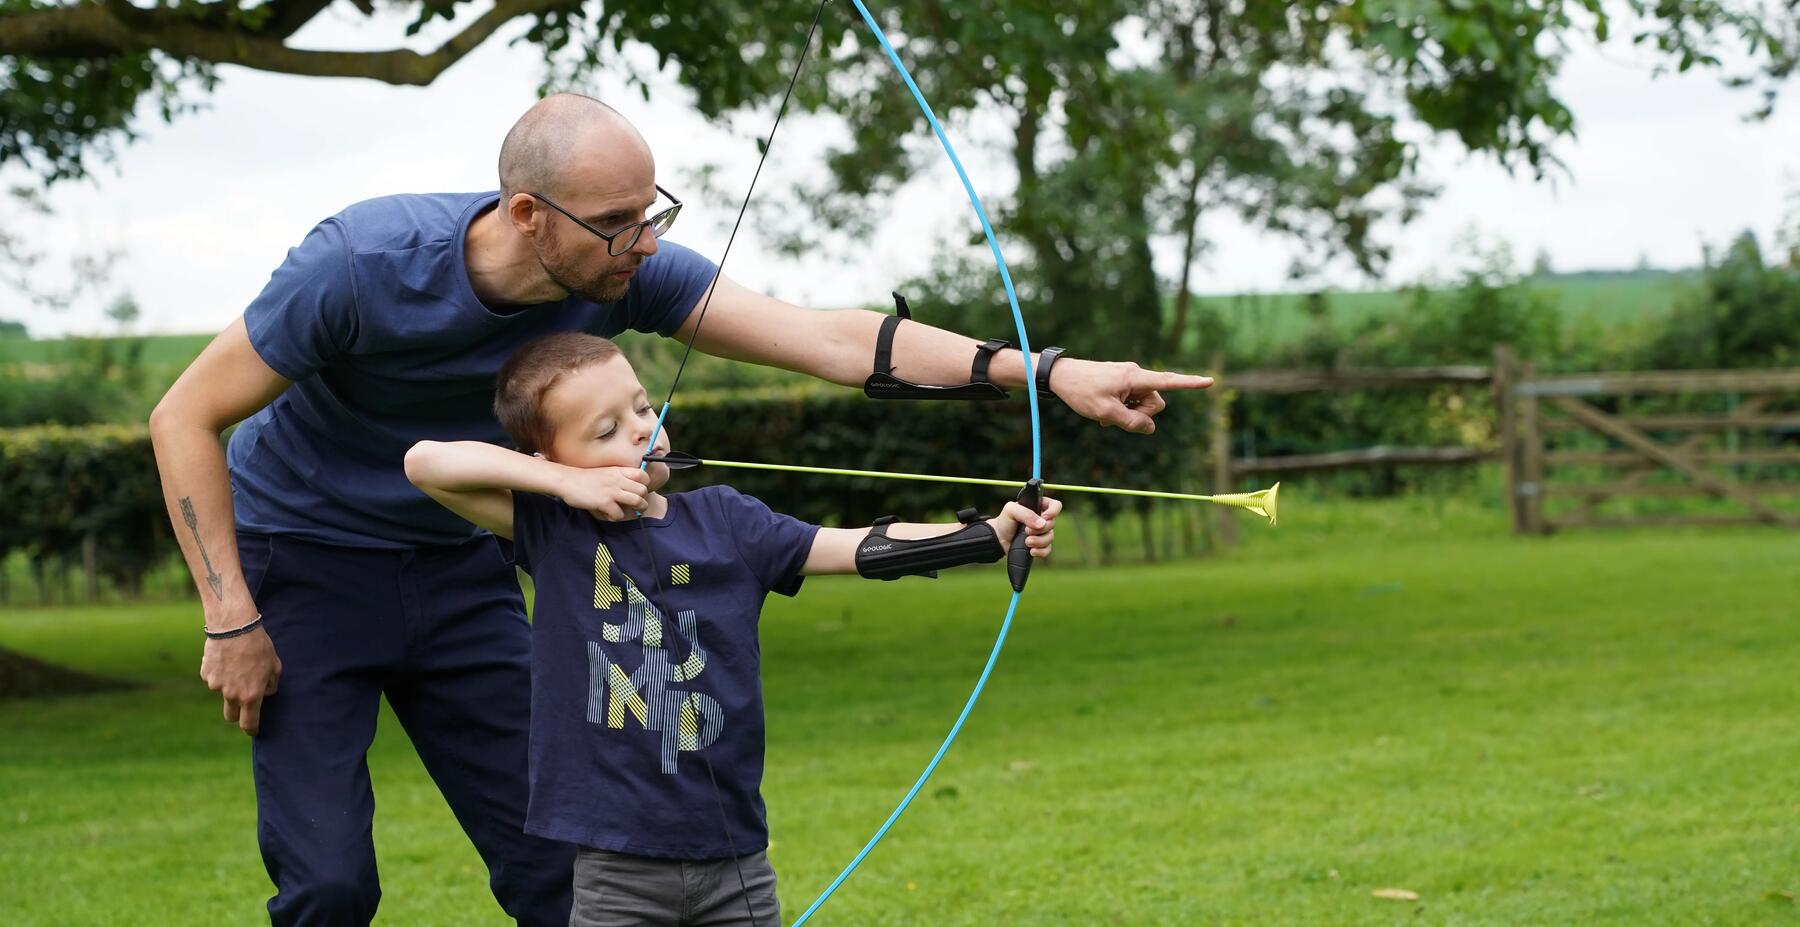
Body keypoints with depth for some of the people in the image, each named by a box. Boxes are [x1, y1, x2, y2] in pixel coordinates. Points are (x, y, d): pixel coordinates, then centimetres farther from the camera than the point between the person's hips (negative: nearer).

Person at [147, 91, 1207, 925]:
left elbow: (830, 338, -22)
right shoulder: (360, 265, -29)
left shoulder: (630, 273, -18)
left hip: (460, 571, 4)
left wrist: (1048, 372, -31)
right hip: (303, 559, -4)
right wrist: (232, 621, -20)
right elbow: (186, 417, -19)